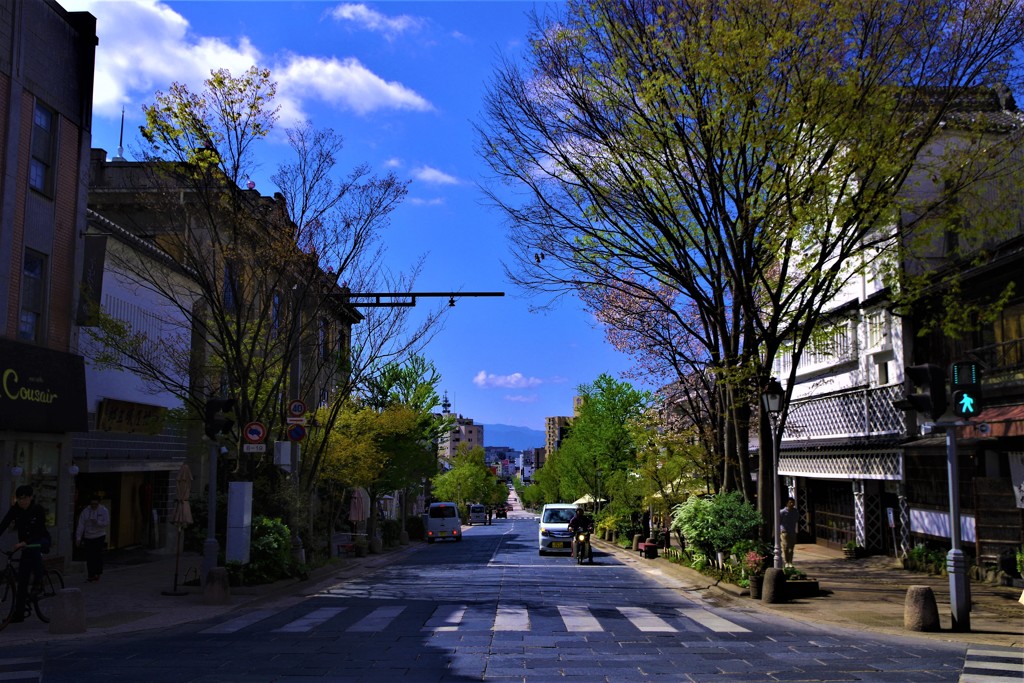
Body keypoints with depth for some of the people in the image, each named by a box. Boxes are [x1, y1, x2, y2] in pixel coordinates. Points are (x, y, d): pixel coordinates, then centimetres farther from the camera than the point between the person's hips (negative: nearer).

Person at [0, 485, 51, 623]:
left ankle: (38, 582, -25)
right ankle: (18, 613, 4)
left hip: (42, 541, -4)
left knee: (34, 548, -39)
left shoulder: (38, 510, -18)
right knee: (22, 580, -2)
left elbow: (39, 530, -28)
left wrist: (24, 542, -43)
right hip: (26, 545, 4)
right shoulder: (15, 510, -7)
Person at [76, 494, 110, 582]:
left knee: (98, 554, -11)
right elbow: (81, 525, 1)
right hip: (88, 537, 2)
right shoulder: (85, 512, 4)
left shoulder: (104, 511, 1)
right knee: (89, 556, -2)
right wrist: (78, 538, -3)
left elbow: (107, 522, -4)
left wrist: (97, 522, -20)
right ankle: (91, 575, 4)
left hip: (99, 536, -2)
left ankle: (97, 573, -5)